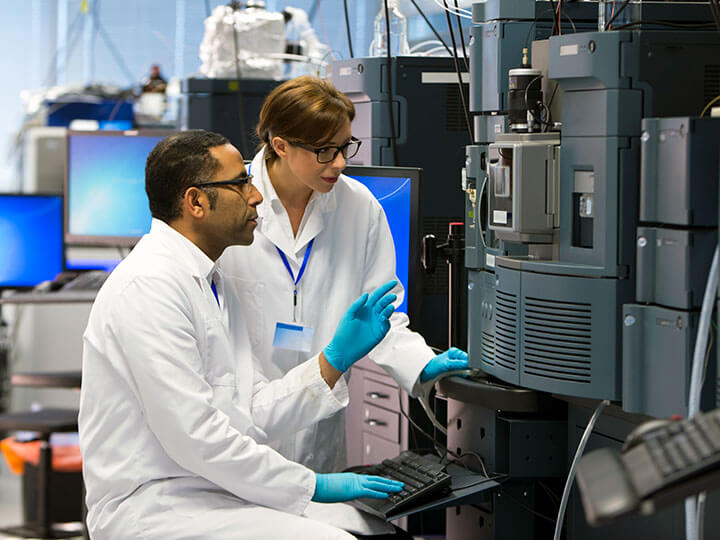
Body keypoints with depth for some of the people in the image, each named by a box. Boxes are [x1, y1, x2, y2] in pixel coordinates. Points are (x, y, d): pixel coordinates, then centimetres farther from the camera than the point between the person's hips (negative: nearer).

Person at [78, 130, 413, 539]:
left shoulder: (215, 283, 16)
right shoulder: (148, 287, -16)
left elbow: (254, 415, 12)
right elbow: (192, 434, -21)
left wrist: (338, 357, 3)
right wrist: (310, 485, -15)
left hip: (216, 487, 9)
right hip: (153, 504, -9)